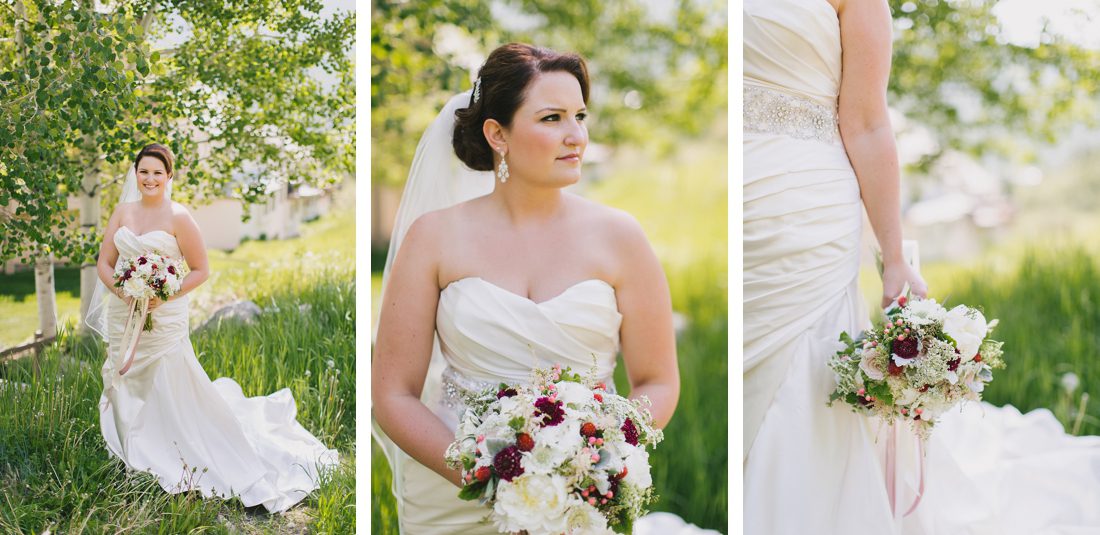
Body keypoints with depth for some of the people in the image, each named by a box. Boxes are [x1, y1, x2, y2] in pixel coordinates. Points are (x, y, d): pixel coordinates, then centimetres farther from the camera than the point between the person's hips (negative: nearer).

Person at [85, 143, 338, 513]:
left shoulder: (178, 218, -9)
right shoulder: (123, 212, 4)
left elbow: (201, 270, -7)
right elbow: (104, 264, 5)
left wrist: (165, 296, -17)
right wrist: (122, 291, -13)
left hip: (163, 318, -5)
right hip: (122, 315, 5)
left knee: (169, 388, -3)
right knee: (129, 389, 15)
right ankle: (138, 447, 33)